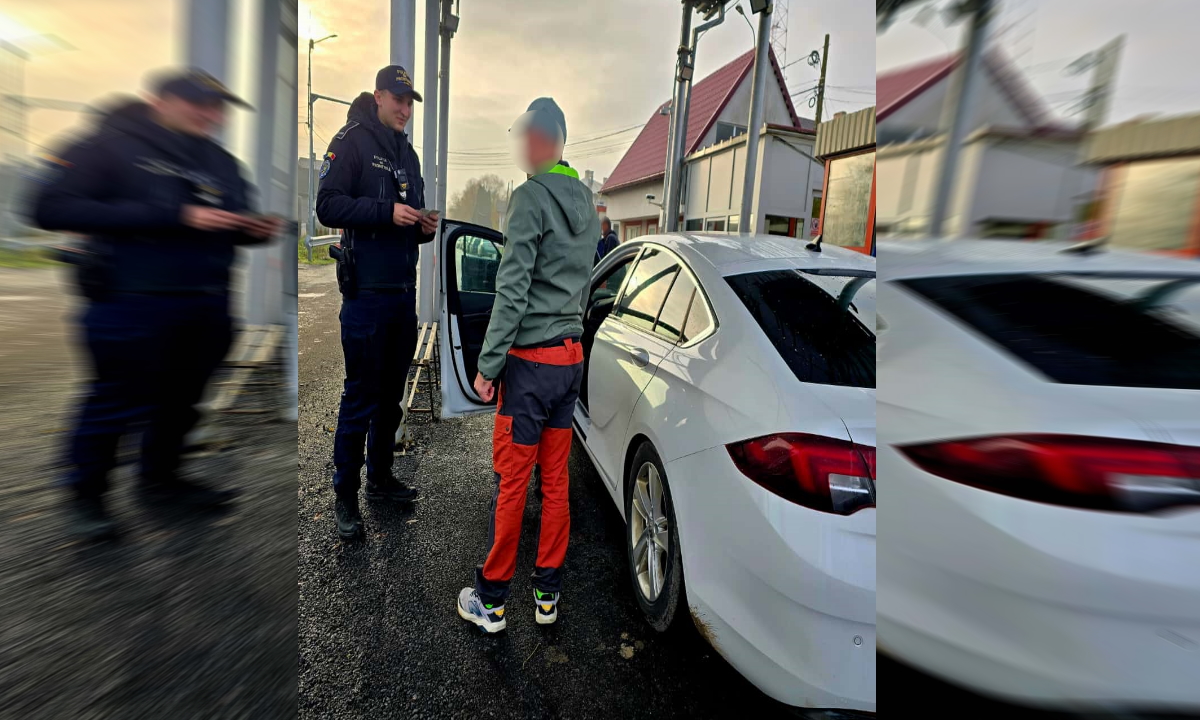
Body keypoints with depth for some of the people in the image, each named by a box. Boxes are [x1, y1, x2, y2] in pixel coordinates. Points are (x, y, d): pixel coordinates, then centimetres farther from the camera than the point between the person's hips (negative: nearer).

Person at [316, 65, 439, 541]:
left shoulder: (407, 152, 19)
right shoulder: (352, 141, -2)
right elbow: (328, 206, -12)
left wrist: (425, 227, 2)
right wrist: (386, 211, -22)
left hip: (404, 291, 7)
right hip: (366, 292, -7)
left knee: (391, 394, 14)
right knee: (361, 398, -2)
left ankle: (380, 477, 29)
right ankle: (345, 494, 12)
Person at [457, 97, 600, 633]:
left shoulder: (530, 197, -10)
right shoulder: (586, 202, 14)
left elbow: (512, 291, -16)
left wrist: (488, 363, -11)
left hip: (530, 361, -7)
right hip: (572, 357, 7)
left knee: (510, 482, 3)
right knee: (556, 481, 13)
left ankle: (491, 599, 19)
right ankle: (547, 594, 26)